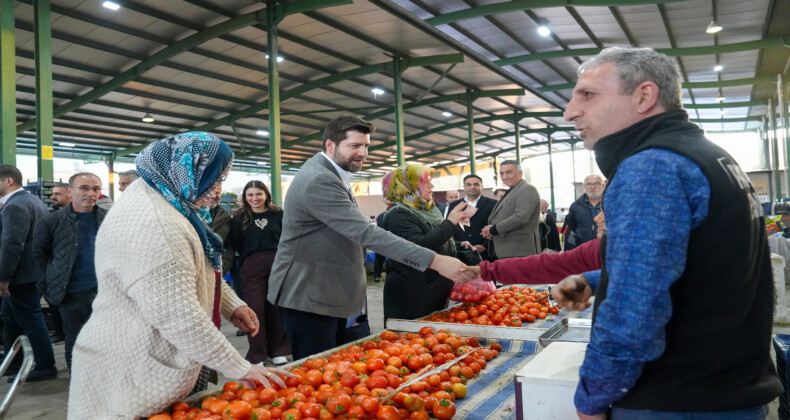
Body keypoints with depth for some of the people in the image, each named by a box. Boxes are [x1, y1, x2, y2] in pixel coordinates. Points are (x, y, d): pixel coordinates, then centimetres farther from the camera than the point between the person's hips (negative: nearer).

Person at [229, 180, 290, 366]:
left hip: (277, 265, 1)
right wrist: (250, 261, -1)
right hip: (251, 270, -1)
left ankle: (276, 351, 19)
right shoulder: (238, 218, 4)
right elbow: (236, 245, 3)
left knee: (276, 308, 6)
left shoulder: (278, 215, 5)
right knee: (255, 309, 0)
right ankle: (257, 356, 11)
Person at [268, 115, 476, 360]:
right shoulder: (318, 181, -22)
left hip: (331, 296, 10)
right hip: (307, 298, -10)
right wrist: (435, 261, -34)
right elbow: (366, 233, -31)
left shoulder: (331, 176, 12)